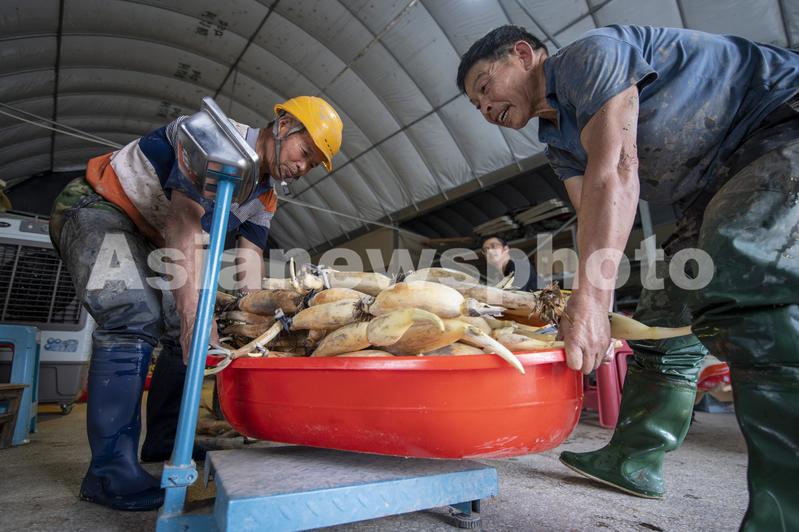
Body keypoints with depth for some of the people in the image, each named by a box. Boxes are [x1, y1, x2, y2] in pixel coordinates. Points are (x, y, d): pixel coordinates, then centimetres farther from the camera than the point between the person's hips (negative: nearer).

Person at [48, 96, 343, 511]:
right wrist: (195, 316, -42)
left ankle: (163, 445, 14)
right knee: (135, 319, -26)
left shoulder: (265, 197, 0)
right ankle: (109, 472, -18)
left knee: (184, 331, 3)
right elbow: (185, 225, -36)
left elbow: (250, 264, -5)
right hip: (96, 209, -8)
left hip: (150, 240, 9)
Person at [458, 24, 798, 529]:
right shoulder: (560, 144, 9)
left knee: (741, 280, -32)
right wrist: (591, 306, -14)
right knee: (666, 315, 5)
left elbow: (615, 173, -30)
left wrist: (591, 298, -36)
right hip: (717, 191, 9)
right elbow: (594, 220, -2)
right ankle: (633, 461, 16)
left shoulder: (590, 54, -16)